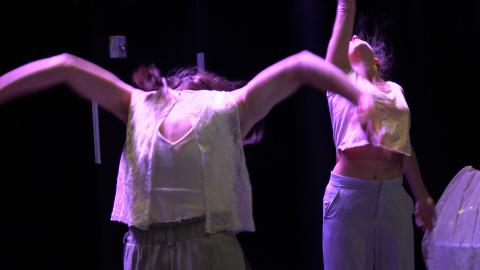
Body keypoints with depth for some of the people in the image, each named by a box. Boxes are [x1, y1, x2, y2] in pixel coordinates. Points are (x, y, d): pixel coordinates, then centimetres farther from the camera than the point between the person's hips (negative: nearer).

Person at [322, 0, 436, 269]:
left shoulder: (396, 90, 17)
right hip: (349, 193, -4)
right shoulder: (341, 78, 6)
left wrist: (422, 196, 17)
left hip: (394, 195, 4)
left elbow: (405, 146, 18)